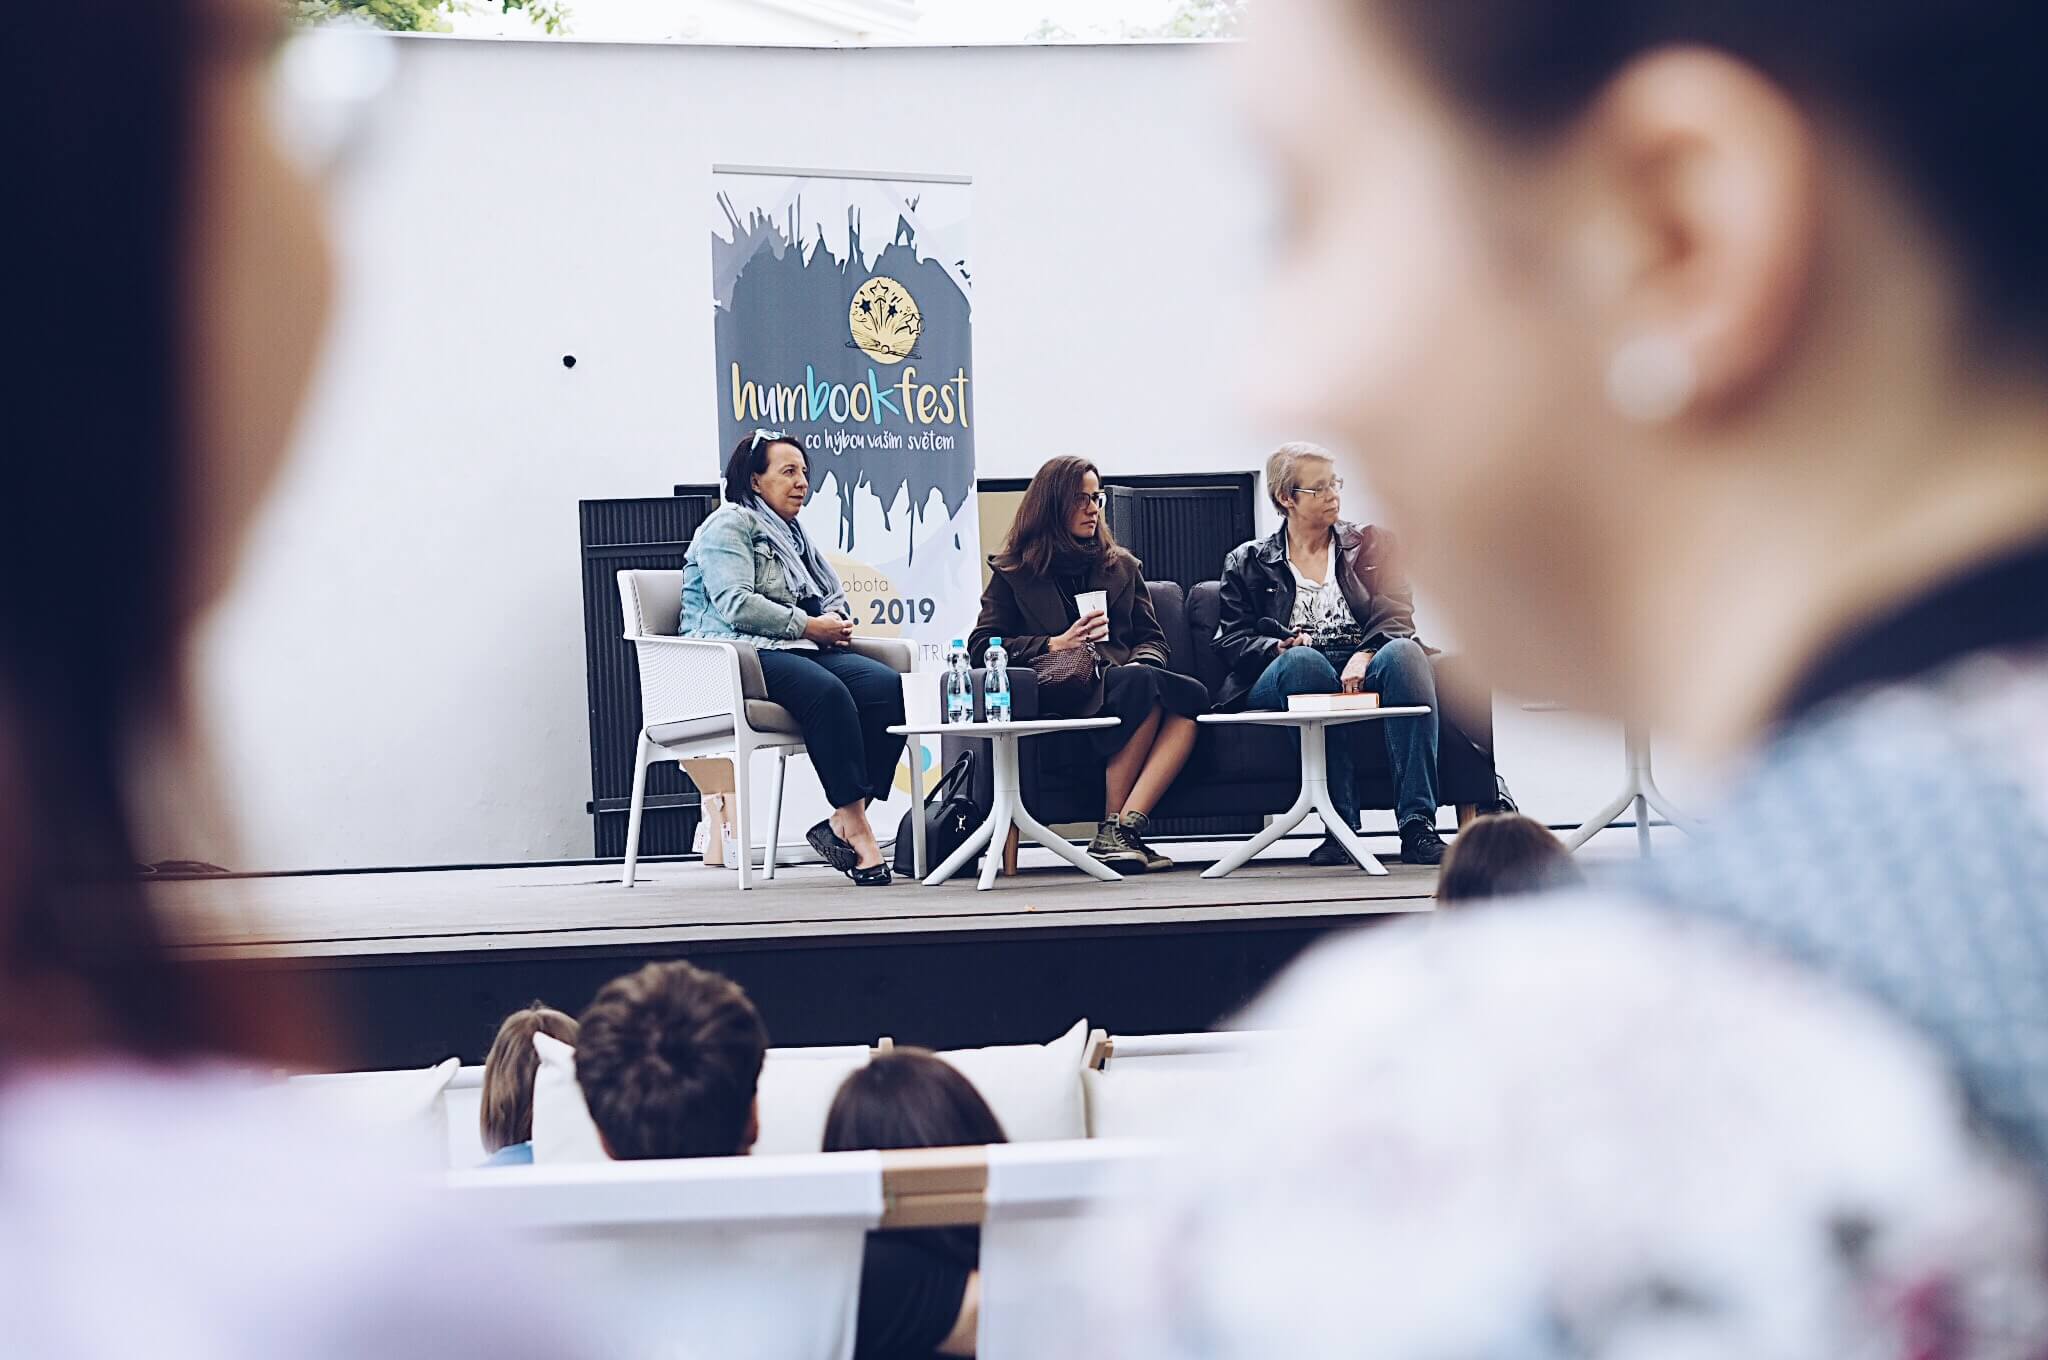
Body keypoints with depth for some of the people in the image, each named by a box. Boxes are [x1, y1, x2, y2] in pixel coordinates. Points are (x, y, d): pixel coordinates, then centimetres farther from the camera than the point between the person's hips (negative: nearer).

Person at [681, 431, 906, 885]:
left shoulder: (794, 534, 29)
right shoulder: (730, 524, 2)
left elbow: (835, 599, 31)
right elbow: (735, 604, -13)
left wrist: (839, 622, 5)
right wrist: (808, 626, -13)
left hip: (802, 647, 8)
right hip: (746, 654, -8)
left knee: (888, 687, -22)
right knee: (827, 691, -38)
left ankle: (842, 823, -28)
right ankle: (856, 830, -37)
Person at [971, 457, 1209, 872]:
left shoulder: (1122, 566, 29)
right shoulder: (1013, 573, 17)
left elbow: (1152, 638, 23)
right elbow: (981, 645, 7)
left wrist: (1141, 664, -2)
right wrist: (1055, 645, -5)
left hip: (1123, 679, 4)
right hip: (1059, 694, -4)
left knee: (1191, 697, -32)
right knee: (1142, 684, -36)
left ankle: (1123, 829, -41)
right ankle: (1114, 831, -37)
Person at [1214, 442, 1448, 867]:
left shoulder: (1370, 542, 21)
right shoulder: (1247, 562, 20)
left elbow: (1396, 617, 5)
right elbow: (1231, 641, 9)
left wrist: (1365, 656, -17)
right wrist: (1281, 648, -13)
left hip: (1364, 672, 1)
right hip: (1288, 683, -1)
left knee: (1404, 652, -33)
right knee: (1302, 660, -37)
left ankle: (1418, 828, -41)